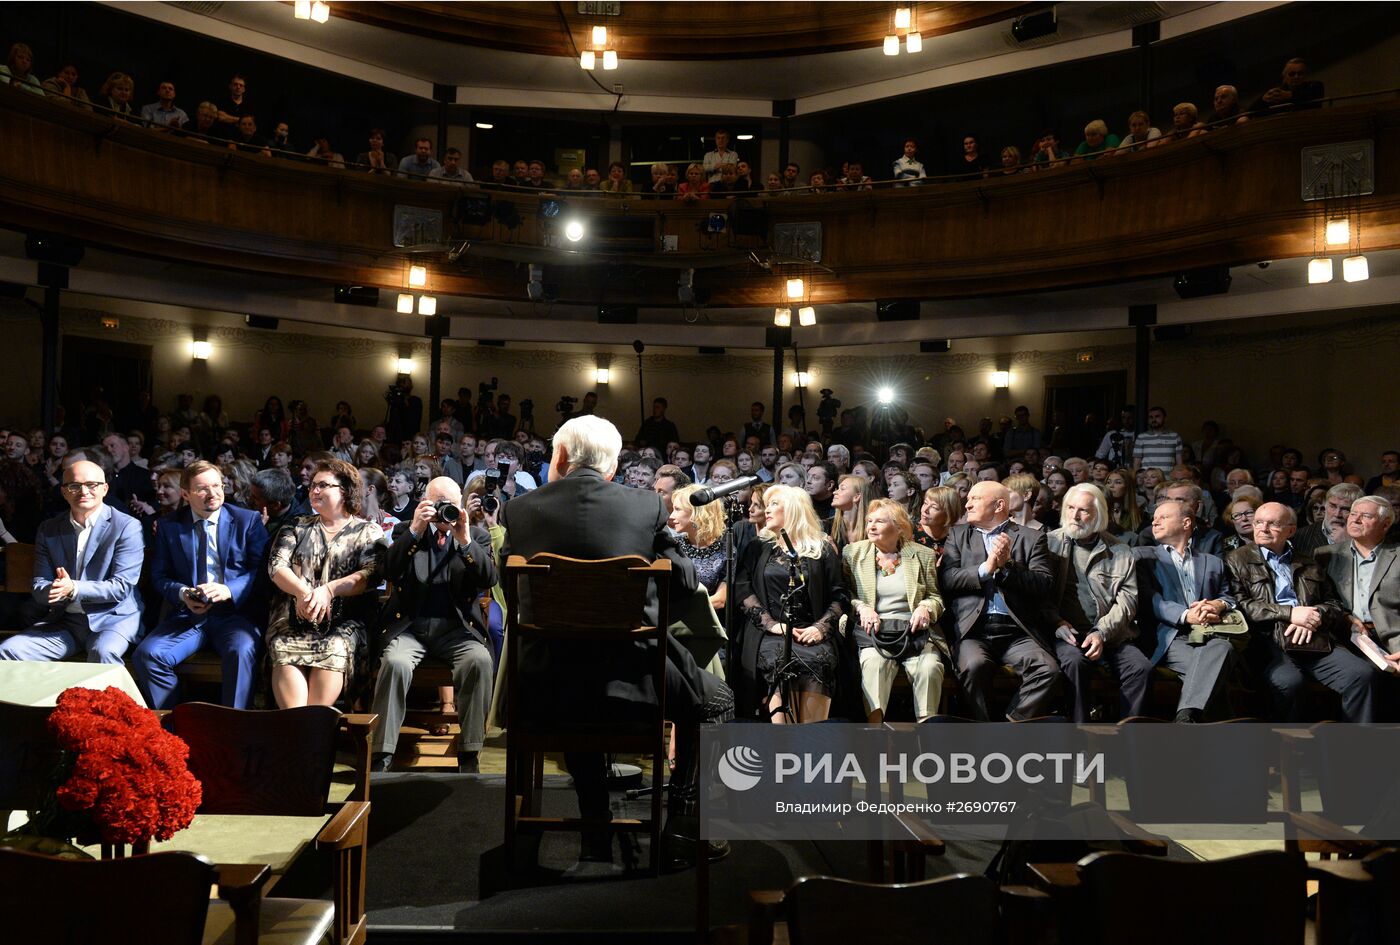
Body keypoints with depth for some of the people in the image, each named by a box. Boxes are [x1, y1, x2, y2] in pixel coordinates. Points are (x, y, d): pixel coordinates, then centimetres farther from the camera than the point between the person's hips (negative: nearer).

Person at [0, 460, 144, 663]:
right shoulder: (48, 530, 10)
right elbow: (39, 589, 7)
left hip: (113, 618, -5)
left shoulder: (127, 526, -6)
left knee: (103, 652, -35)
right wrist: (52, 591, -18)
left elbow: (121, 586, -10)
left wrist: (73, 589, -24)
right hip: (63, 621, 5)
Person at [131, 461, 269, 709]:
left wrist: (229, 590, -17)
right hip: (188, 615, 3)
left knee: (241, 651, -34)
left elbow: (262, 569, 1)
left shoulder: (248, 520, 7)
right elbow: (159, 576, 13)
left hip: (235, 612, -3)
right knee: (147, 655, -23)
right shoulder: (169, 527, 14)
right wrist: (183, 593, -9)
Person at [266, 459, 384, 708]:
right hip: (294, 618, 2)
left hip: (344, 622, -2)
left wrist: (328, 590, -18)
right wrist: (303, 592, -12)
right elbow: (277, 566, 9)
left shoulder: (368, 532, 14)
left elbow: (370, 576, -2)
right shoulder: (297, 527, 23)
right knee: (285, 651, -31)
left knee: (334, 650, -35)